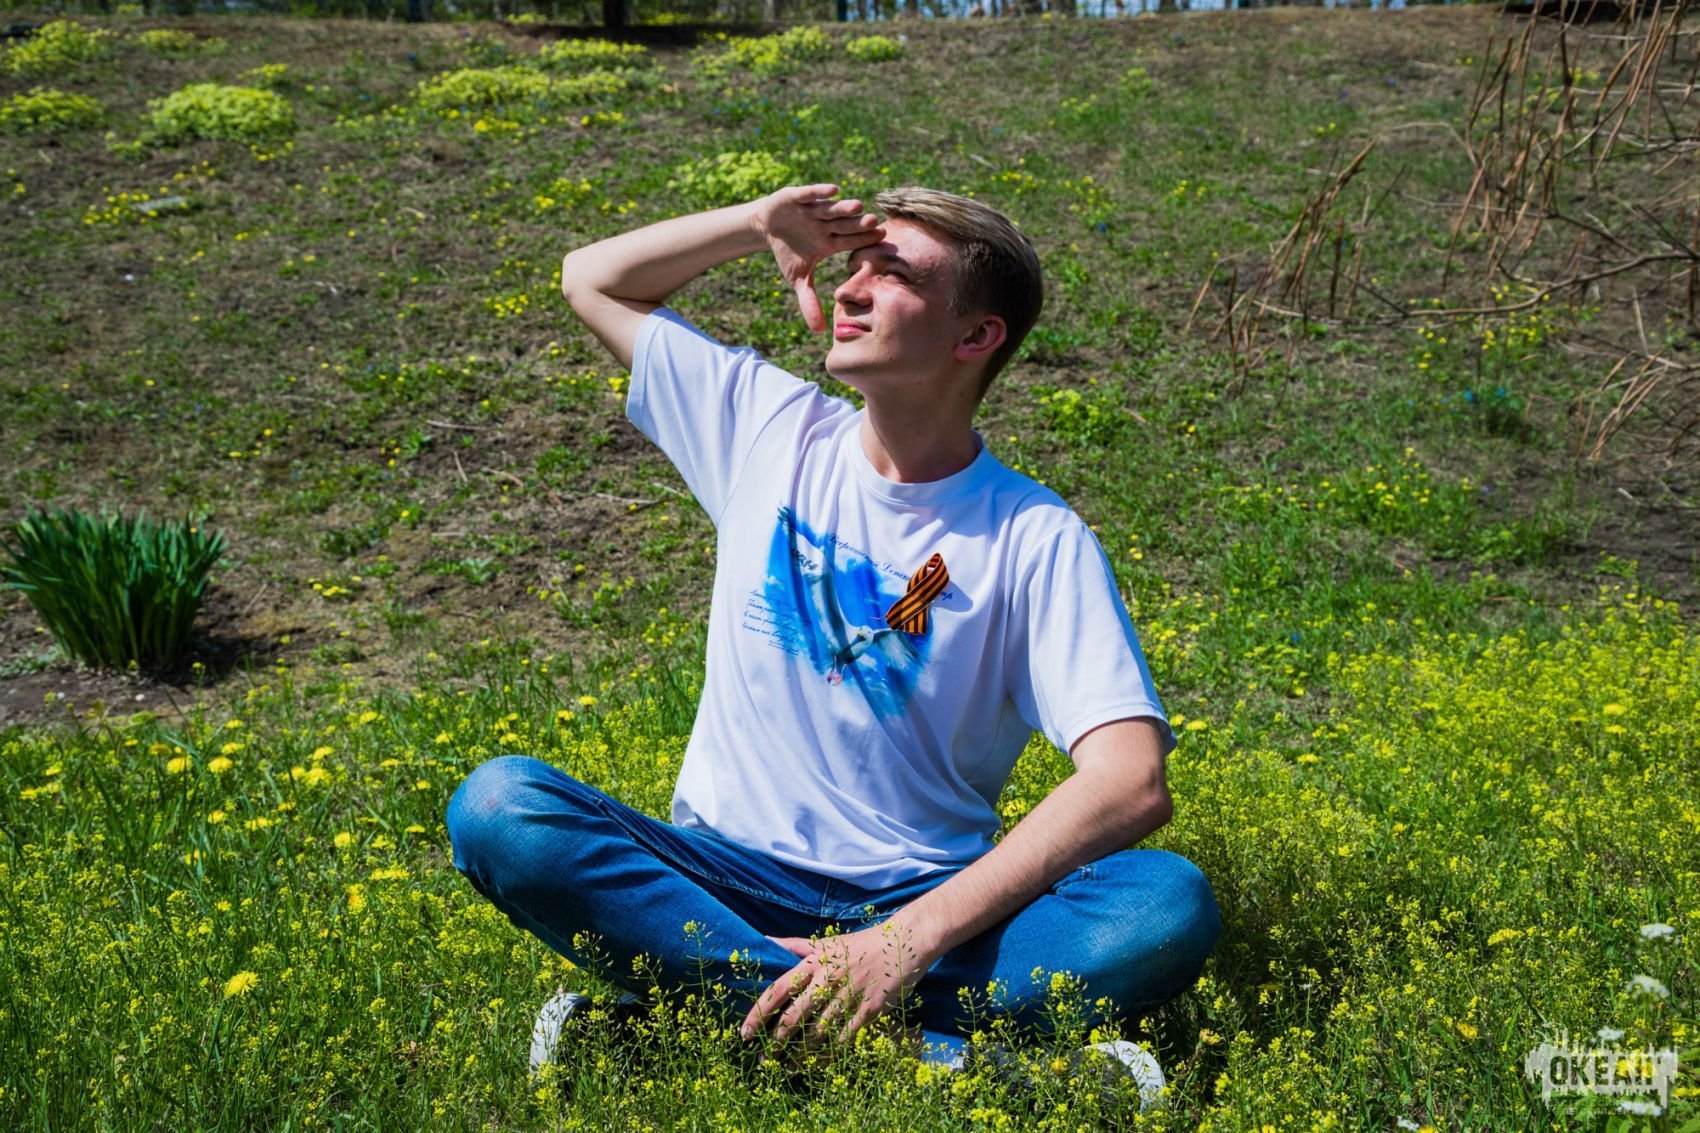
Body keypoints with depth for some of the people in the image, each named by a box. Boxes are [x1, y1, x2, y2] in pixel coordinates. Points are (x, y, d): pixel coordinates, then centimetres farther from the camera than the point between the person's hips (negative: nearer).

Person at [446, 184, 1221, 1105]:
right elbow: (590, 279, 18)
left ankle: (681, 1008, -33)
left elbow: (1132, 782, -19)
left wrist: (909, 939, -28)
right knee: (496, 804, -26)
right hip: (729, 878, 2)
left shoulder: (1037, 539, -7)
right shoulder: (771, 428, 5)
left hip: (925, 900, -2)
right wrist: (760, 225, 3)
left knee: (1171, 903, -29)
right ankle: (934, 1043, -32)